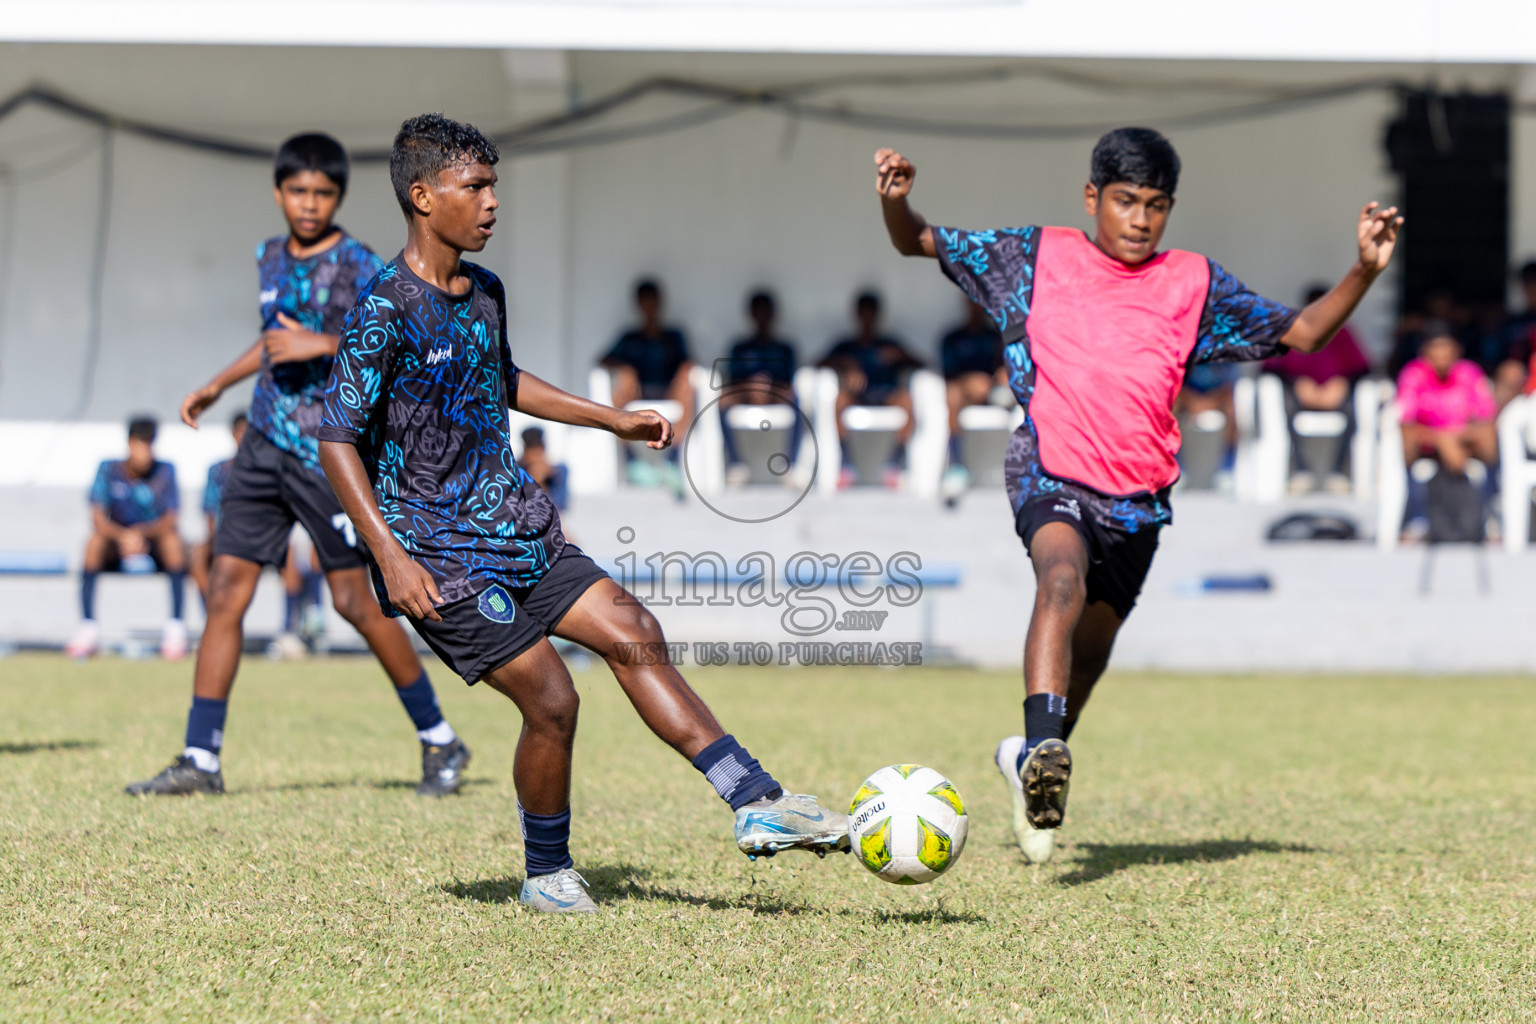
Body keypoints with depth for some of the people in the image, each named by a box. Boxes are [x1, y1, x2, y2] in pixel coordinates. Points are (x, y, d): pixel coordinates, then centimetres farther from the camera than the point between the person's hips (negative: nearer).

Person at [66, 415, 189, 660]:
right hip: (116, 552, 0)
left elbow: (170, 522, -15)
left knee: (173, 540, -30)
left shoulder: (165, 471, -4)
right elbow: (97, 519, -16)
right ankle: (88, 628, -34)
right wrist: (122, 536, -37)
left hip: (156, 550, 0)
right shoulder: (109, 469, -4)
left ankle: (175, 629, -34)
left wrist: (140, 532, -34)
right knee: (95, 541, -29)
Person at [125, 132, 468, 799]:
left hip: (329, 451, -6)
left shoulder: (359, 267, -8)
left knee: (355, 601, -3)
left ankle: (440, 741, 12)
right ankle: (200, 758, 0)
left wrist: (326, 345, -23)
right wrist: (217, 386, 36)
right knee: (225, 589, -1)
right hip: (264, 444, 6)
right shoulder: (270, 258, 12)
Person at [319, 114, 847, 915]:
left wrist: (612, 420, 27)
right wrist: (391, 557, -25)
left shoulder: (485, 292, 9)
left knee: (632, 633, -1)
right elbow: (338, 439, -17)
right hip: (442, 552, -8)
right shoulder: (385, 309, -16)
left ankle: (758, 806, 0)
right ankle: (547, 875, 12)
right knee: (550, 700, -9)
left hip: (518, 526, 8)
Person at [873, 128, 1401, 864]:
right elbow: (920, 244, 13)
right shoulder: (1037, 258, 7)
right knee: (1063, 580, -33)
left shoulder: (1194, 284, 10)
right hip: (1050, 474, -4)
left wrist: (1364, 272, -2)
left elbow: (1301, 334, 12)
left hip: (1137, 499, 4)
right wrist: (895, 201, -8)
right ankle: (1044, 751, -46)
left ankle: (1035, 759, 41)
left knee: (1091, 648, 14)